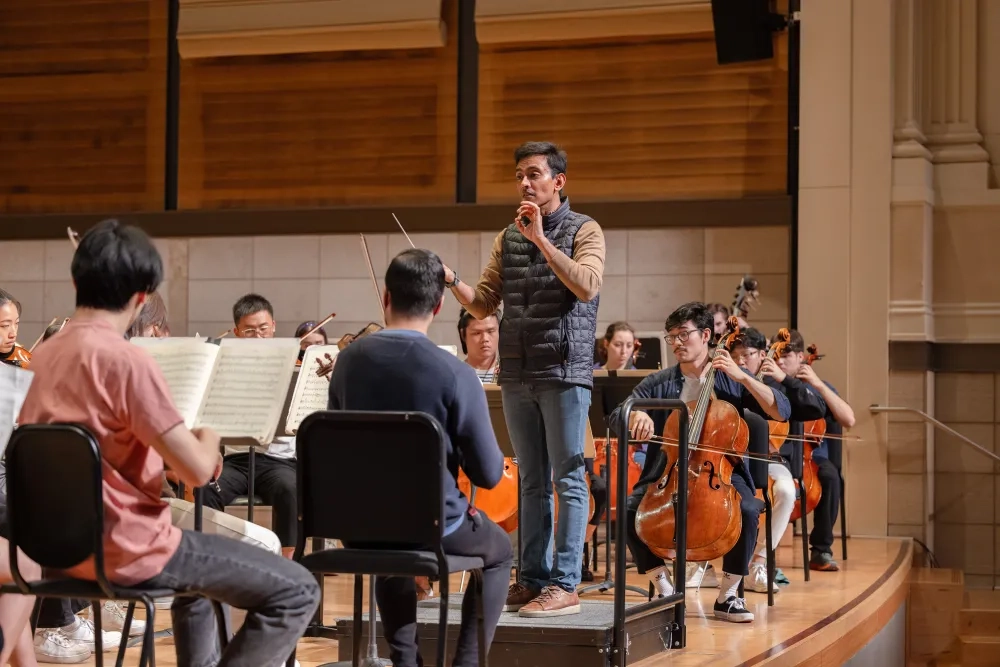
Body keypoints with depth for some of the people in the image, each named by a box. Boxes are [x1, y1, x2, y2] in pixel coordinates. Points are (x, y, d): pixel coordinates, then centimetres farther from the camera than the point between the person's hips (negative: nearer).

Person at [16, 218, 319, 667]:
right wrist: (208, 437, 0)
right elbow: (198, 471, -22)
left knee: (199, 561, 36)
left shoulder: (44, 355, 5)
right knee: (296, 592, -3)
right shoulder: (126, 359, -20)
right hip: (127, 551, -9)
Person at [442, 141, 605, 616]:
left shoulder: (583, 230, -1)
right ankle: (533, 578, 16)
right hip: (517, 376, 5)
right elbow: (483, 305, 10)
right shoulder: (508, 238, 13)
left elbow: (587, 286, -19)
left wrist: (541, 239, -23)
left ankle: (564, 584, -2)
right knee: (532, 481, 11)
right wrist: (451, 281, -9)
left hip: (564, 372, -5)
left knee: (568, 479, -3)